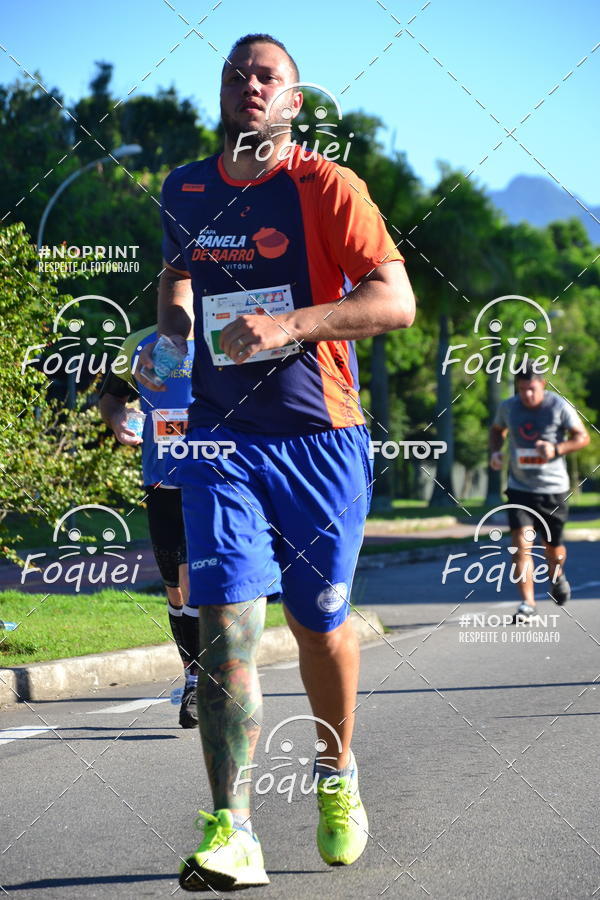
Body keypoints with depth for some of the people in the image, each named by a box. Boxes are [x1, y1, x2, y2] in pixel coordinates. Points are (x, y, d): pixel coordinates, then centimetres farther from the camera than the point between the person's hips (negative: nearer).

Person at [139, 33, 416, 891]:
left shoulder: (327, 186, -4)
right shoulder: (184, 190, 10)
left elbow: (395, 300, -11)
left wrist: (290, 324, -23)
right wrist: (168, 340, 8)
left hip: (319, 439, -2)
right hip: (219, 439, 2)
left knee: (320, 622, 9)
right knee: (225, 623, -12)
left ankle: (337, 776, 36)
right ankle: (231, 834, -16)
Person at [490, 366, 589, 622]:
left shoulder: (559, 407, -9)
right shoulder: (508, 407, 1)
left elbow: (583, 437, -4)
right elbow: (497, 430, 21)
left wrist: (556, 449, -21)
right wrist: (495, 452, 0)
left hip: (553, 488, -1)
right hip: (520, 488, 1)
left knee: (552, 547, 11)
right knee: (521, 545, -15)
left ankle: (557, 576, 46)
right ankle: (527, 603, -13)